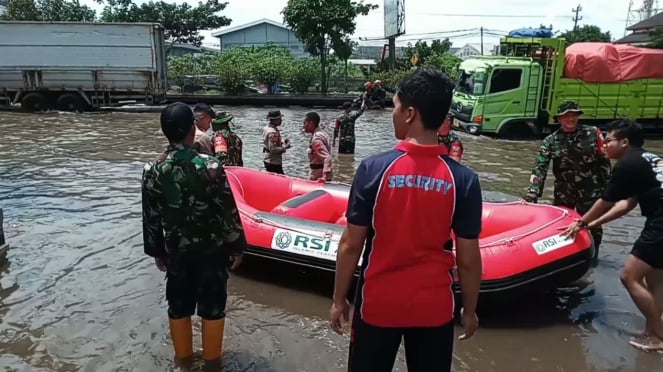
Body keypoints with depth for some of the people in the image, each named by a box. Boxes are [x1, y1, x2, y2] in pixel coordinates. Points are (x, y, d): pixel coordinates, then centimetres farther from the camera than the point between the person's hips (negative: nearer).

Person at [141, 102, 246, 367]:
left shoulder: (152, 170, -8)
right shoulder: (209, 167, -20)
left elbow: (151, 218, 1)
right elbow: (228, 212, -14)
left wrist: (156, 251, 14)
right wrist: (237, 246, -2)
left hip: (176, 250, 3)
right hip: (212, 249, -3)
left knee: (178, 304, 19)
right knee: (212, 305, 13)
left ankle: (183, 355, 36)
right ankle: (212, 358, 28)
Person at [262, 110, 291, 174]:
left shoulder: (267, 128, 8)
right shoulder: (273, 133, -22)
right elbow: (273, 149, -26)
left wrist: (282, 142, 8)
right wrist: (285, 147, -16)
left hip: (268, 161, 10)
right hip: (274, 163, -10)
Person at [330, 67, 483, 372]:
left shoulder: (373, 169, -16)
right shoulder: (464, 179, -13)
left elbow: (350, 245, -11)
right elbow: (468, 259, -7)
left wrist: (339, 299, 3)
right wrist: (469, 309, 9)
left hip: (377, 304, -1)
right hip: (434, 308, 1)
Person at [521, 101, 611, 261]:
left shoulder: (593, 133, -4)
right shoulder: (551, 141, -5)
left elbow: (604, 161, 0)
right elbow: (540, 168, -11)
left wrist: (607, 186, -1)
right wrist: (531, 194, -20)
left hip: (590, 191, -1)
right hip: (563, 191, 1)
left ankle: (592, 254, 34)